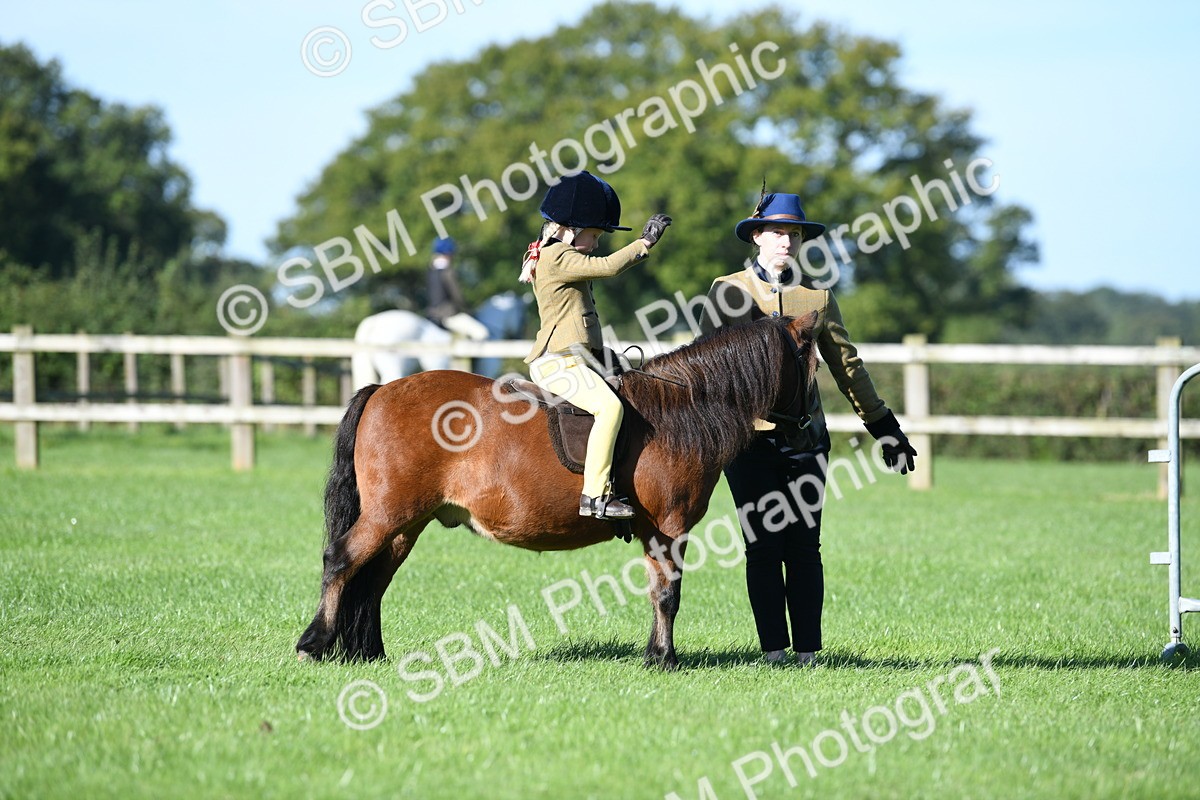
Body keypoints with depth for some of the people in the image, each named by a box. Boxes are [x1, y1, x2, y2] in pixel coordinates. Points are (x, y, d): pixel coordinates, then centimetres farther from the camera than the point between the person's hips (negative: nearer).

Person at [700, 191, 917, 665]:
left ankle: (807, 650, 4)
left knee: (805, 548, 0)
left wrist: (883, 426, 15)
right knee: (763, 548, -1)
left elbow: (847, 365, 15)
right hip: (748, 432, -2)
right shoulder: (727, 292, 2)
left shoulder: (817, 295, 9)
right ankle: (774, 649, 5)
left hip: (804, 435, 2)